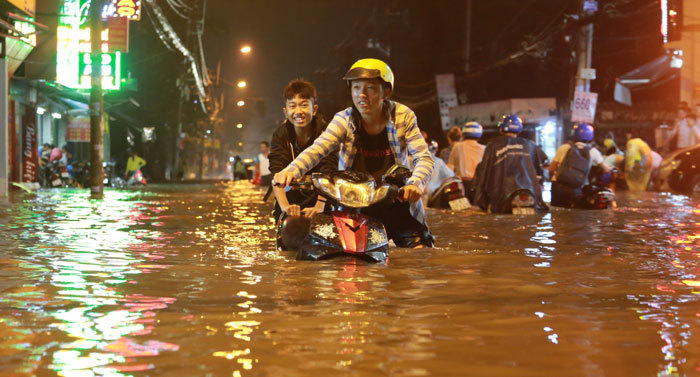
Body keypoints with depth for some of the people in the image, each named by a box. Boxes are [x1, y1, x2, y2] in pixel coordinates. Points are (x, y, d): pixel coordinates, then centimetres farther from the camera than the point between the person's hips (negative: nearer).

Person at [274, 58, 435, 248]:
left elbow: (424, 158, -10)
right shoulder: (344, 120, -5)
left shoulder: (403, 116, -6)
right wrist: (291, 170, -41)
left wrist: (416, 184, -33)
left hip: (399, 207, 0)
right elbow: (318, 148, -21)